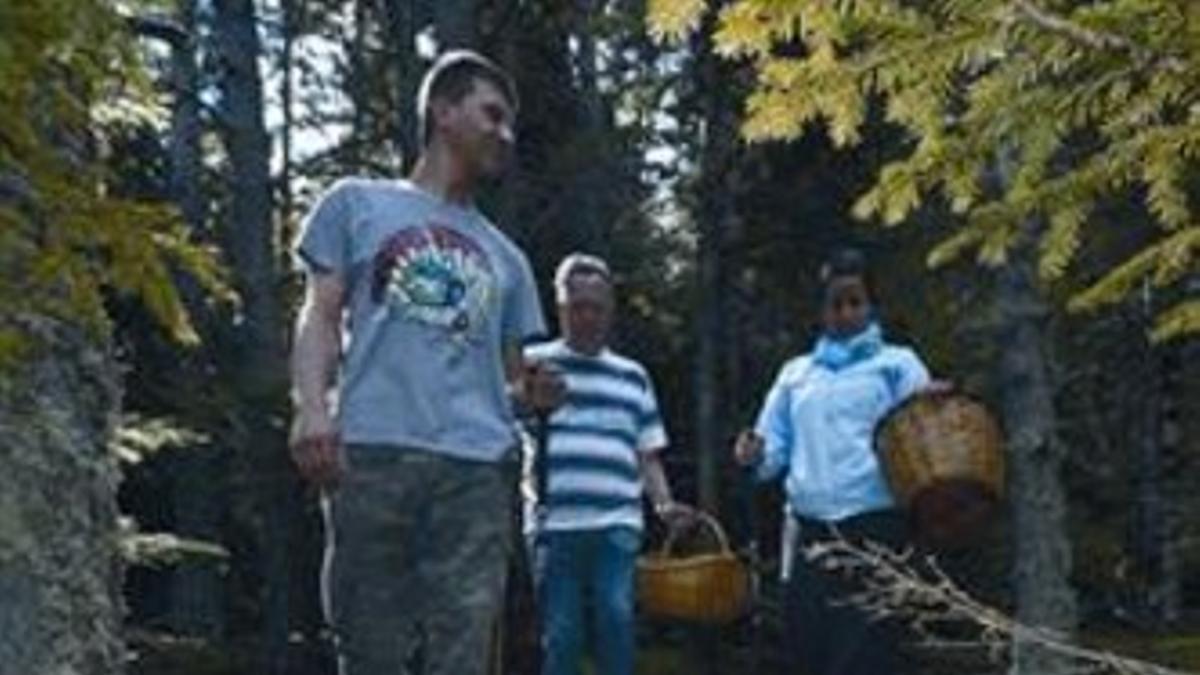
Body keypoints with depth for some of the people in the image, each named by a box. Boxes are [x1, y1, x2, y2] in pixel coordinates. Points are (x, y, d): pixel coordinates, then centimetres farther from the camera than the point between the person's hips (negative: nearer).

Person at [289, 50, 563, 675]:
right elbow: (320, 314, 8)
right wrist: (312, 405, -10)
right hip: (372, 450, -3)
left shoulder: (505, 256, 28)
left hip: (477, 465, 3)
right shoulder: (358, 202, 18)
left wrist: (534, 390, 2)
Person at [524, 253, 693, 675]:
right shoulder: (532, 364, 10)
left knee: (616, 617, -13)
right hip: (554, 522, -2)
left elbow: (647, 454, 20)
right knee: (559, 632, -2)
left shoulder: (633, 377, 21)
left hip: (617, 522, 2)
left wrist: (664, 503, 4)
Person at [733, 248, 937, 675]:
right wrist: (755, 456, -7)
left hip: (873, 530, -4)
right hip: (809, 532, 4)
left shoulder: (898, 364, 10)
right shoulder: (796, 372, 20)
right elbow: (775, 446, 16)